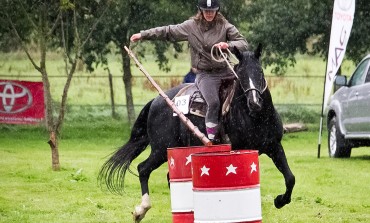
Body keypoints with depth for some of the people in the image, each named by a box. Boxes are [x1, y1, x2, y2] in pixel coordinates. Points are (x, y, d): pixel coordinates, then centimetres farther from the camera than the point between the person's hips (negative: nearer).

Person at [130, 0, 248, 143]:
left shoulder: (225, 26, 3)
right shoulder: (191, 26, 4)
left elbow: (244, 43, 0)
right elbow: (168, 32, 11)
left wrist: (228, 45, -21)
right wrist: (143, 35, 12)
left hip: (226, 72, 3)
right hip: (205, 74, -3)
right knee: (213, 102, -27)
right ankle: (211, 139, -22)